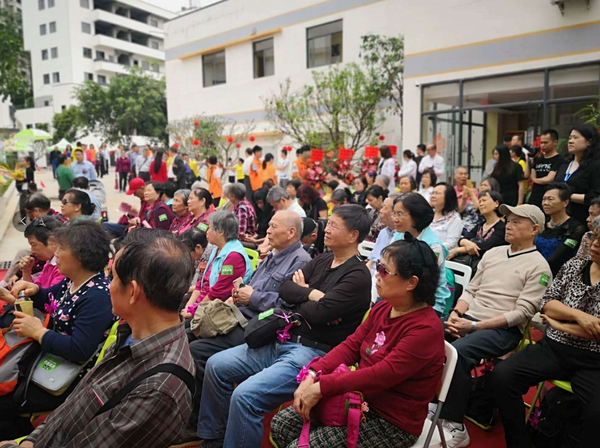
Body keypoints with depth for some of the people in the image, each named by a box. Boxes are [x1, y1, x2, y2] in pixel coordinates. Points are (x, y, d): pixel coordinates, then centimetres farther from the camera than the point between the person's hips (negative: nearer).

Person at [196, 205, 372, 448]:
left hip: (313, 352, -9)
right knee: (216, 365, 4)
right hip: (282, 341, 9)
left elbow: (318, 313, -22)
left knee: (245, 395, -26)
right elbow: (284, 289, 4)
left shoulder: (358, 276, -14)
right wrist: (311, 295, -13)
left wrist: (300, 298, -1)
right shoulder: (321, 261, 12)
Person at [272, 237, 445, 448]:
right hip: (360, 399, 8)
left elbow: (382, 375, -29)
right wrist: (312, 375, -14)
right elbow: (350, 346, 1)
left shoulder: (426, 329, -24)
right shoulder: (382, 310, 3)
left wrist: (321, 387, -26)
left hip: (391, 422, -7)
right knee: (281, 424, 2)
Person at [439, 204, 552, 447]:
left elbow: (522, 313, -11)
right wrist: (455, 314, -4)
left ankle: (455, 426, -18)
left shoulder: (538, 267, -3)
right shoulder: (492, 253, 16)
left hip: (502, 329, -6)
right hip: (468, 318, 6)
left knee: (458, 352, -33)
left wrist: (474, 326, -17)